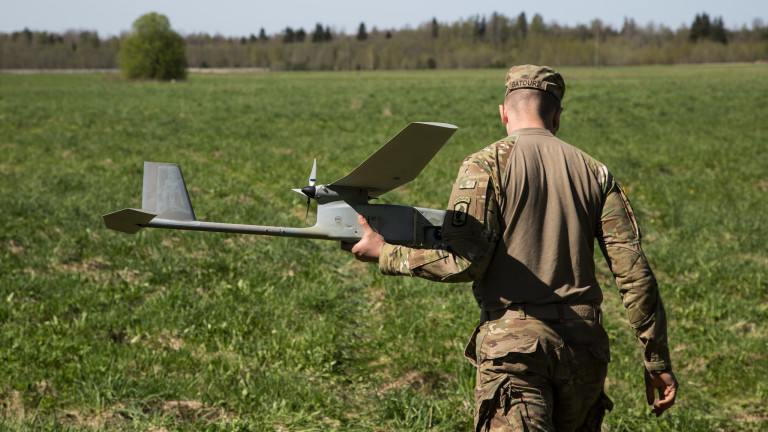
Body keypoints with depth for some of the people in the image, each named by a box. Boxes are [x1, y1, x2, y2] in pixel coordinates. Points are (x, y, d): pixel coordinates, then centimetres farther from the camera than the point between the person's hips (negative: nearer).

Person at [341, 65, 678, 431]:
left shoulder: (487, 165, -2)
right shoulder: (594, 172, 10)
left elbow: (464, 263, -13)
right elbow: (634, 271, 4)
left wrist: (385, 255, 0)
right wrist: (656, 360, 9)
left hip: (514, 344, -4)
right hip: (583, 345, 5)